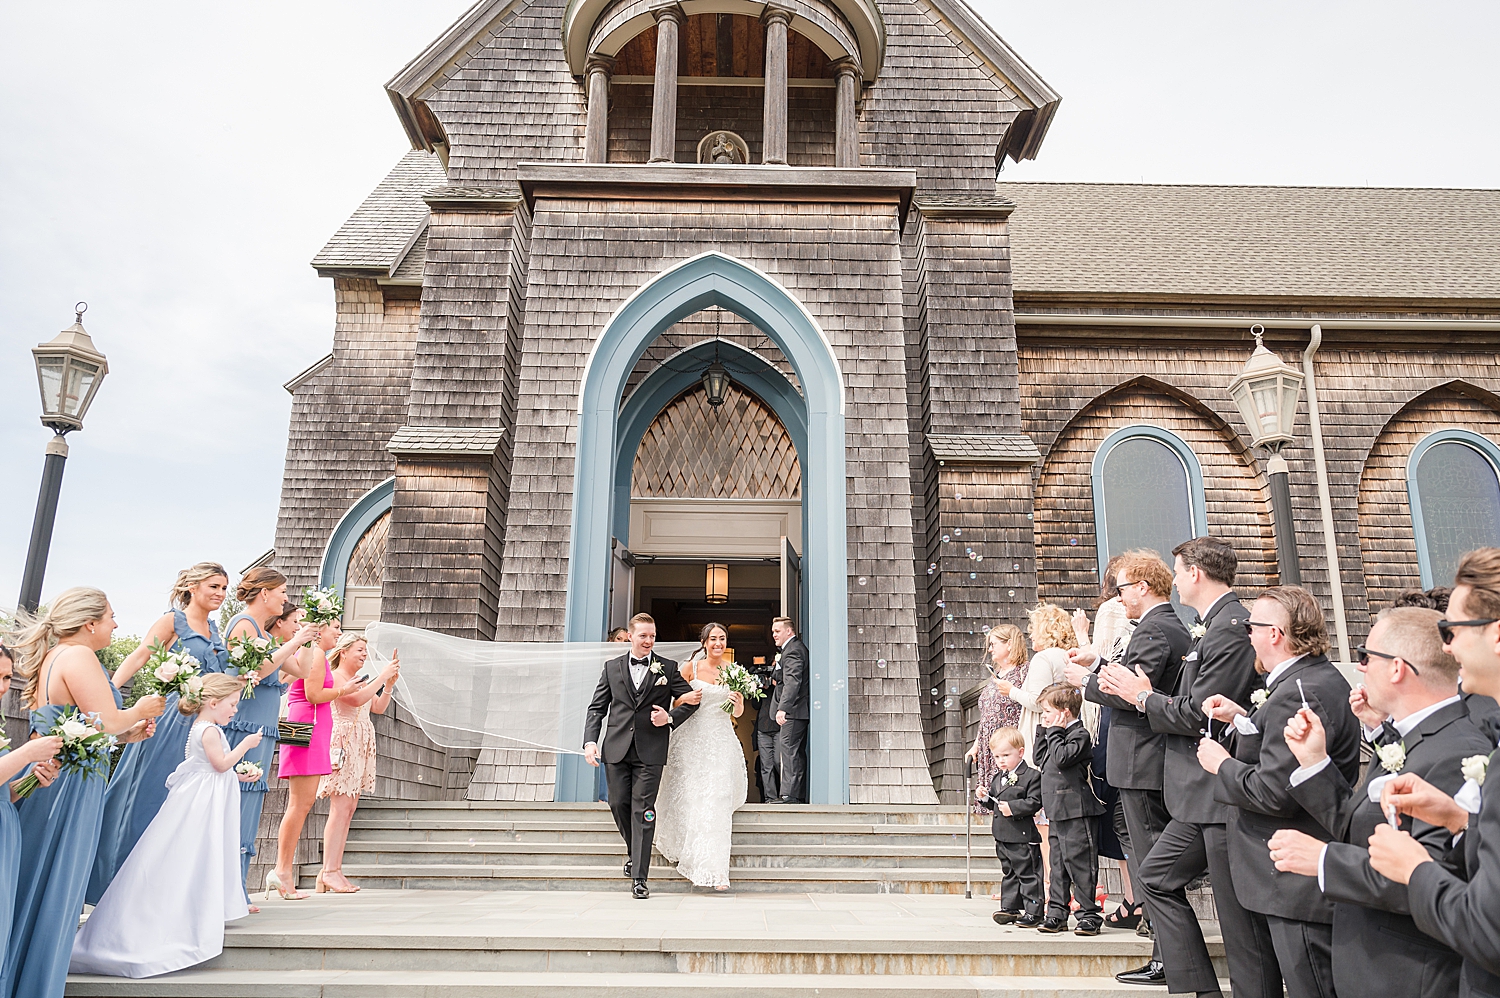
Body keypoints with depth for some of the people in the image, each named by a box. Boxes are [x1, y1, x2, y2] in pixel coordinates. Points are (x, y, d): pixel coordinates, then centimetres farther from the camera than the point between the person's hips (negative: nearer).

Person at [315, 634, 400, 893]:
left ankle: (333, 871, 6)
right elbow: (356, 699, -20)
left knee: (348, 809, 4)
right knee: (341, 808, -12)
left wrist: (390, 683, 5)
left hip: (360, 748, 9)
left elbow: (378, 707, 17)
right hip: (342, 743, -9)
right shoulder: (335, 676, -5)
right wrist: (382, 676, -15)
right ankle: (329, 871, -11)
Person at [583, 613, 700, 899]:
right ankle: (635, 852, 35)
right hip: (617, 749, 3)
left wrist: (670, 718, -10)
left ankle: (639, 878, 0)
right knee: (618, 804, 7)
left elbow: (691, 701, 8)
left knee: (642, 811, -4)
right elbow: (597, 708, 9)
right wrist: (590, 741, -4)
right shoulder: (612, 667, 10)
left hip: (650, 752, -2)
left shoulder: (668, 668, 5)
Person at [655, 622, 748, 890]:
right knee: (691, 799, 1)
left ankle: (716, 870, -1)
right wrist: (685, 699, -16)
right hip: (693, 739, -1)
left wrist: (739, 704, -10)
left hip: (722, 740, 1)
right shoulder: (690, 668, 0)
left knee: (718, 802, -6)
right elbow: (674, 704, 6)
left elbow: (737, 714, 12)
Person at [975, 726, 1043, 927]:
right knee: (1008, 873, 17)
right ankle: (1010, 908, 26)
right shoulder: (997, 777, 13)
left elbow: (1034, 803, -18)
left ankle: (1033, 912, 7)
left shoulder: (1032, 775, -11)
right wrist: (984, 797, -1)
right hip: (1002, 836, 8)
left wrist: (1012, 808, -24)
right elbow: (993, 804, 18)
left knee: (1028, 874, -1)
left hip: (1023, 837, -8)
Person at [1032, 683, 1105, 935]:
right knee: (1058, 864, 12)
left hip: (1076, 812, -9)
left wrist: (1054, 732, -13)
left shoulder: (1079, 734, -11)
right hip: (1057, 812, 9)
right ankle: (1057, 913, 18)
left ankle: (1089, 914, 4)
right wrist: (1042, 732, 14)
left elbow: (1062, 758, -23)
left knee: (1079, 862, -5)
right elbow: (1041, 759, 20)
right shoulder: (1056, 734, 16)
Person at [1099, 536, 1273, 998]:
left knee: (1240, 913, -1)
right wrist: (1142, 691, 4)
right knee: (1157, 875, 17)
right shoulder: (1214, 625, 14)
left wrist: (1143, 696, -7)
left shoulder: (1230, 627, -18)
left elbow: (1198, 713, -21)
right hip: (1203, 795, 11)